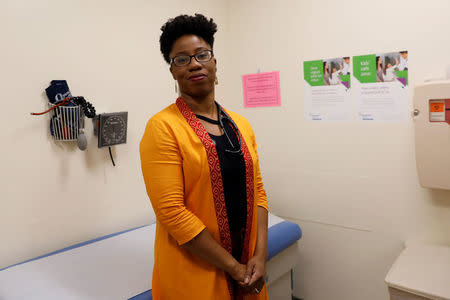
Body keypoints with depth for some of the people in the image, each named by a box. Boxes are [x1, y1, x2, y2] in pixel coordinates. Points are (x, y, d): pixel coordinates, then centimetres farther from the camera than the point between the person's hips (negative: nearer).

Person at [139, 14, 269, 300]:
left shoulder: (241, 124, 5)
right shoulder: (163, 126, -13)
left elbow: (257, 190, 6)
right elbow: (171, 210, -18)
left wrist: (260, 255, -4)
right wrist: (234, 267, -14)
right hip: (194, 275, -5)